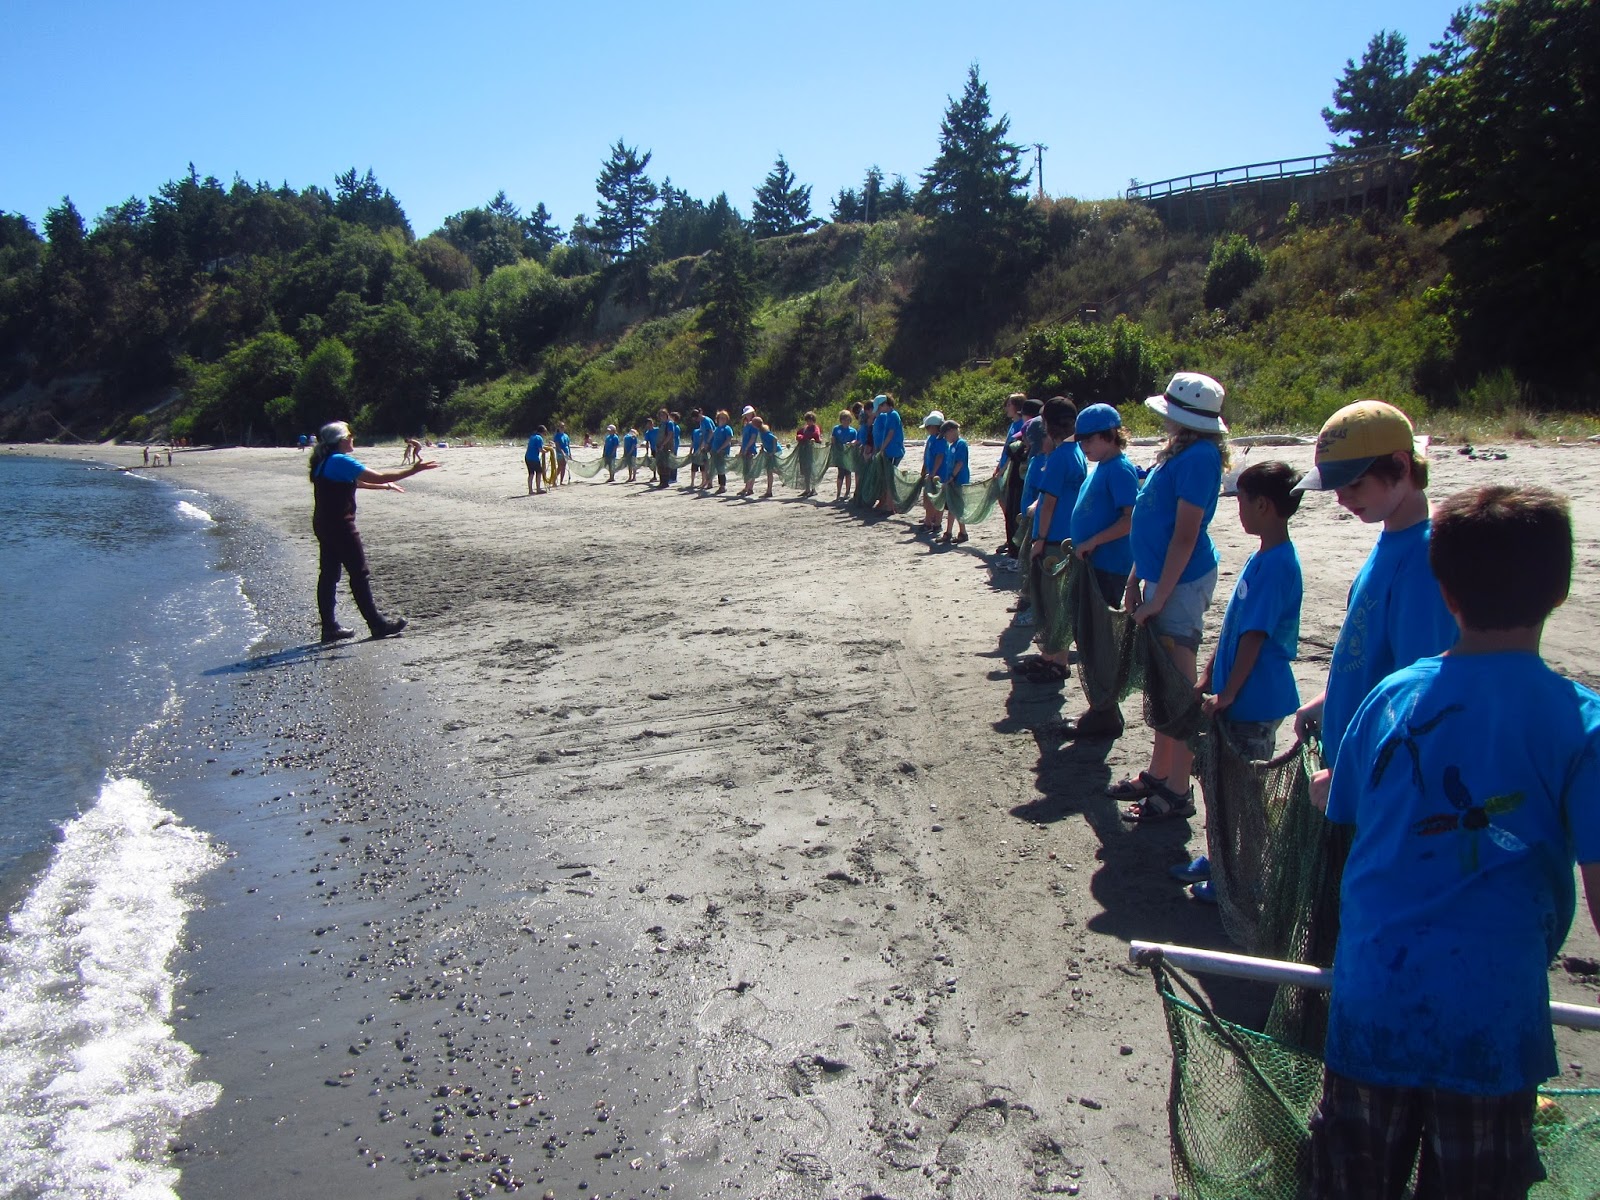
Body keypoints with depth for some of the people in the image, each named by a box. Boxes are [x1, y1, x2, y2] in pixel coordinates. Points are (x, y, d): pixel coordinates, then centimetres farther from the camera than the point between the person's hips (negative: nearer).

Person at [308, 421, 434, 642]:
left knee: (329, 574, 9)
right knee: (360, 574, -2)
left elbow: (353, 482, 27)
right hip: (340, 525, -9)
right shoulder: (341, 461, -15)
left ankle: (329, 626, 12)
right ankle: (377, 623, 5)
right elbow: (378, 477, -18)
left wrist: (385, 486, 33)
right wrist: (413, 470, -13)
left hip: (323, 525, 9)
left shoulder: (324, 462, 14)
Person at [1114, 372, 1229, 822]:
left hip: (1181, 583, -10)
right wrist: (1137, 578, 18)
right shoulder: (1178, 453, 12)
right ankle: (1157, 775, 29)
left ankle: (1177, 793, 7)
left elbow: (1185, 534, -21)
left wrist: (1158, 597, -19)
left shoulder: (1199, 457, -18)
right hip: (1161, 577, 10)